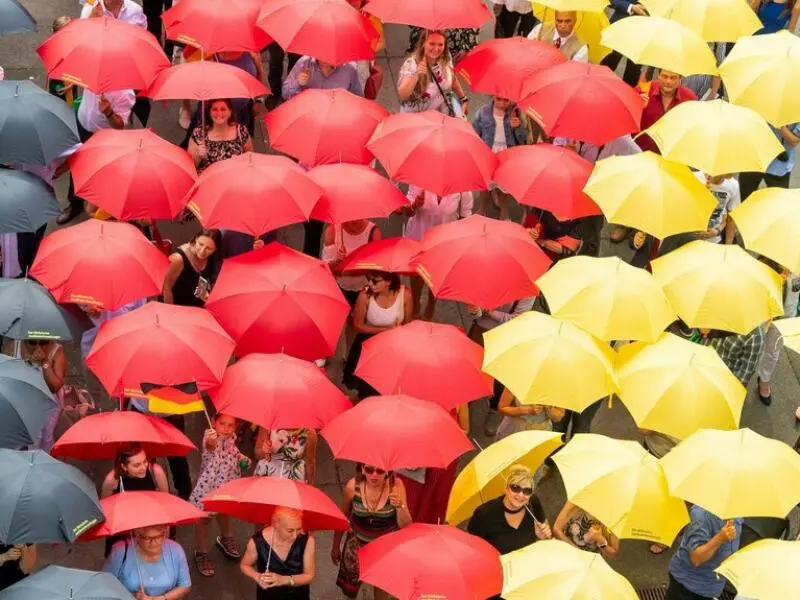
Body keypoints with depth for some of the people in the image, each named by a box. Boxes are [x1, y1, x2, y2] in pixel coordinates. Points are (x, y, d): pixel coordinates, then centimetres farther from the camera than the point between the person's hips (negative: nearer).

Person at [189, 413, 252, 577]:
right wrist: (210, 442, -74)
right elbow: (210, 447, -51)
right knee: (203, 518, 7)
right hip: (208, 485, -7)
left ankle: (226, 539, 56)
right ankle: (201, 553, 22)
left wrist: (242, 459, 1)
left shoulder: (231, 439, -4)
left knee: (224, 514, 29)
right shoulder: (210, 437, -26)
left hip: (227, 484, 7)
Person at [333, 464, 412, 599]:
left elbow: (405, 526, -21)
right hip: (358, 542, 1)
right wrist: (336, 546, 8)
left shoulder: (396, 485, -23)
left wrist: (400, 507, -41)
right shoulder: (353, 486, -20)